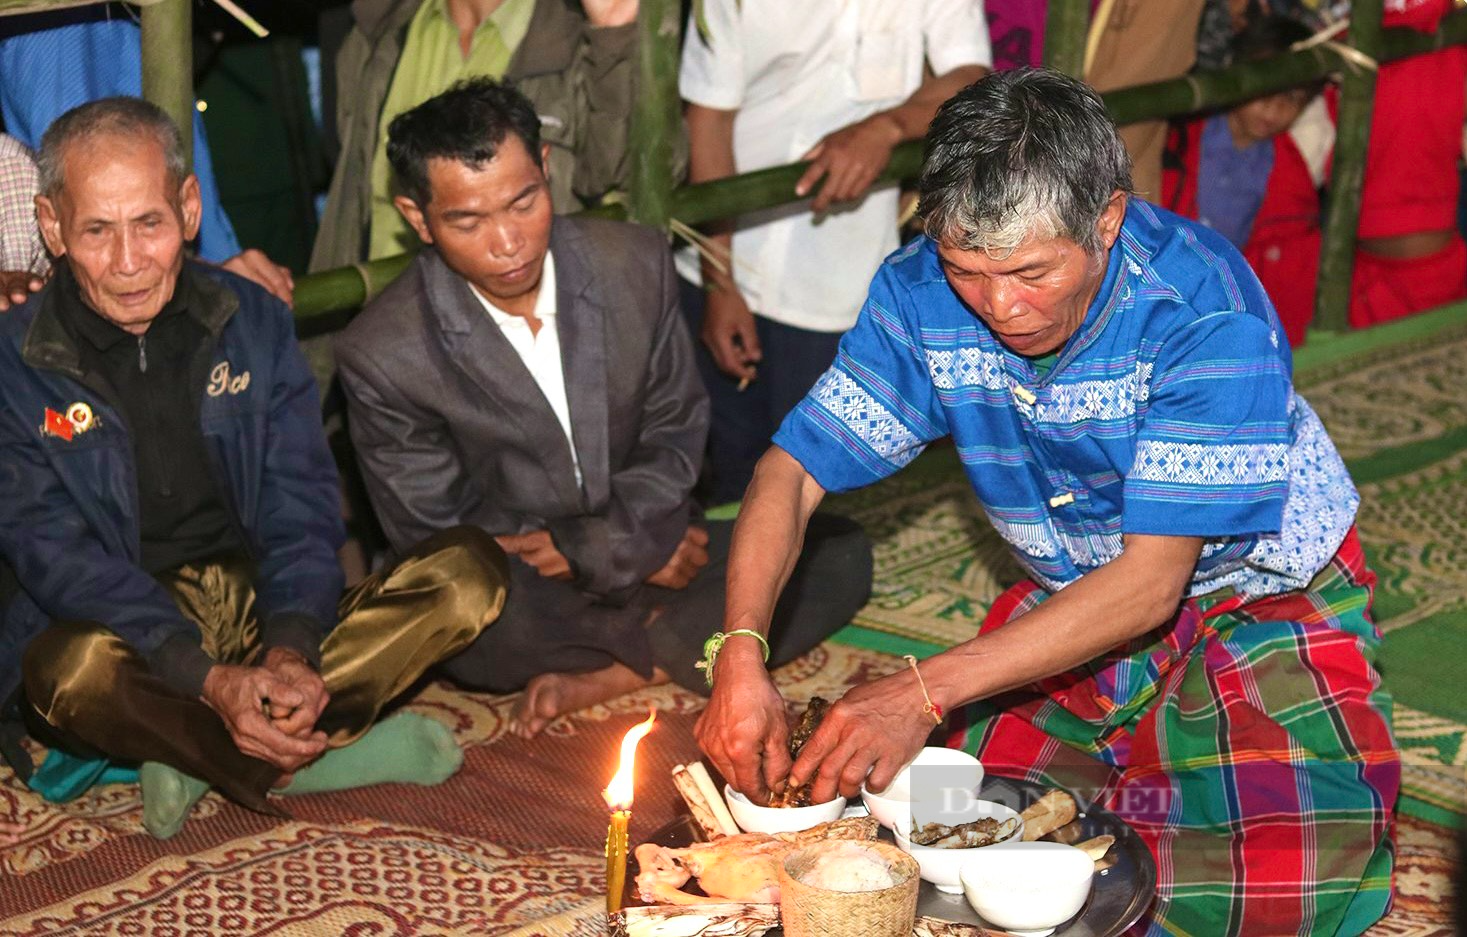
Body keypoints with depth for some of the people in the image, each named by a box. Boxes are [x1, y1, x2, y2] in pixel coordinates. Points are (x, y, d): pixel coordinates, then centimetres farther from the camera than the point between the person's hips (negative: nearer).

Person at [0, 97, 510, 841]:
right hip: (131, 639, -3)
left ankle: (205, 759, -24)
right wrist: (210, 680, -29)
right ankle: (325, 757, -20)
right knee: (70, 668, -39)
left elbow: (301, 506, 0)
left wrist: (291, 652, -22)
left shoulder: (253, 321, 4)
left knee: (469, 571, -17)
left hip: (269, 620, 4)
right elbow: (61, 559, -14)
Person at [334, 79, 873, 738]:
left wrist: (593, 543, -16)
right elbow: (430, 531, -10)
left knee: (839, 554, -15)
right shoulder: (381, 356, -15)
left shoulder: (635, 263, -6)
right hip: (510, 588, -4)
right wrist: (634, 550, -14)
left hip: (646, 548, 4)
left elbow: (676, 433, 2)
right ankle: (671, 648, -9)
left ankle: (597, 682, -21)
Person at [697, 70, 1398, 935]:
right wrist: (741, 655, -31)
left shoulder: (1207, 312, -30)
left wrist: (923, 693, -38)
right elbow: (792, 473, -12)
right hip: (1076, 599, 4)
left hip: (1264, 600, -4)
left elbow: (1152, 580, -31)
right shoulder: (921, 294, -15)